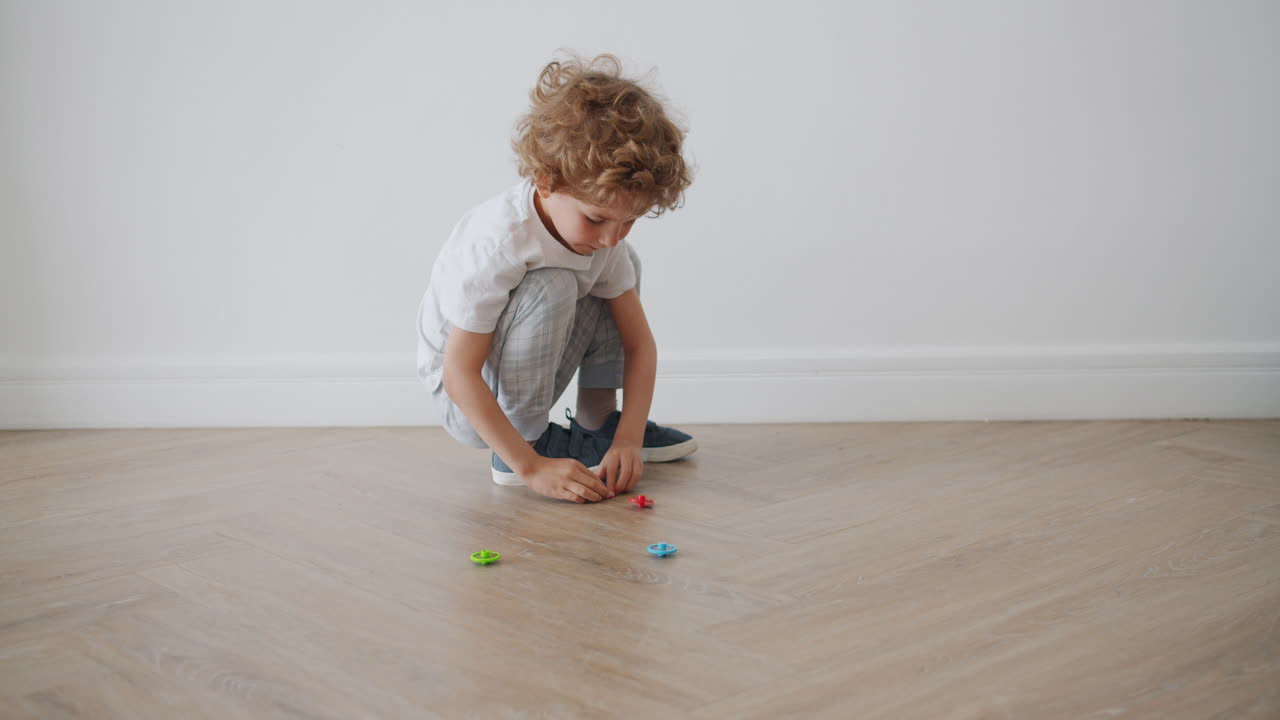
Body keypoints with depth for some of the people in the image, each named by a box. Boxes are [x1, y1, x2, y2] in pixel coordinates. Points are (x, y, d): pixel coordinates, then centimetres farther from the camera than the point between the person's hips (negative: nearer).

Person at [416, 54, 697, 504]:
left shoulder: (603, 234, -11)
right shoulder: (499, 243, -33)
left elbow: (639, 342, -6)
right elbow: (459, 374, -31)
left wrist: (628, 438, -20)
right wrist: (531, 467, -34)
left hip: (525, 375, 7)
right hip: (466, 398, -7)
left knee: (624, 267, 1)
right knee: (552, 288, -31)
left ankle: (596, 425, 8)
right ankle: (528, 443, -17)